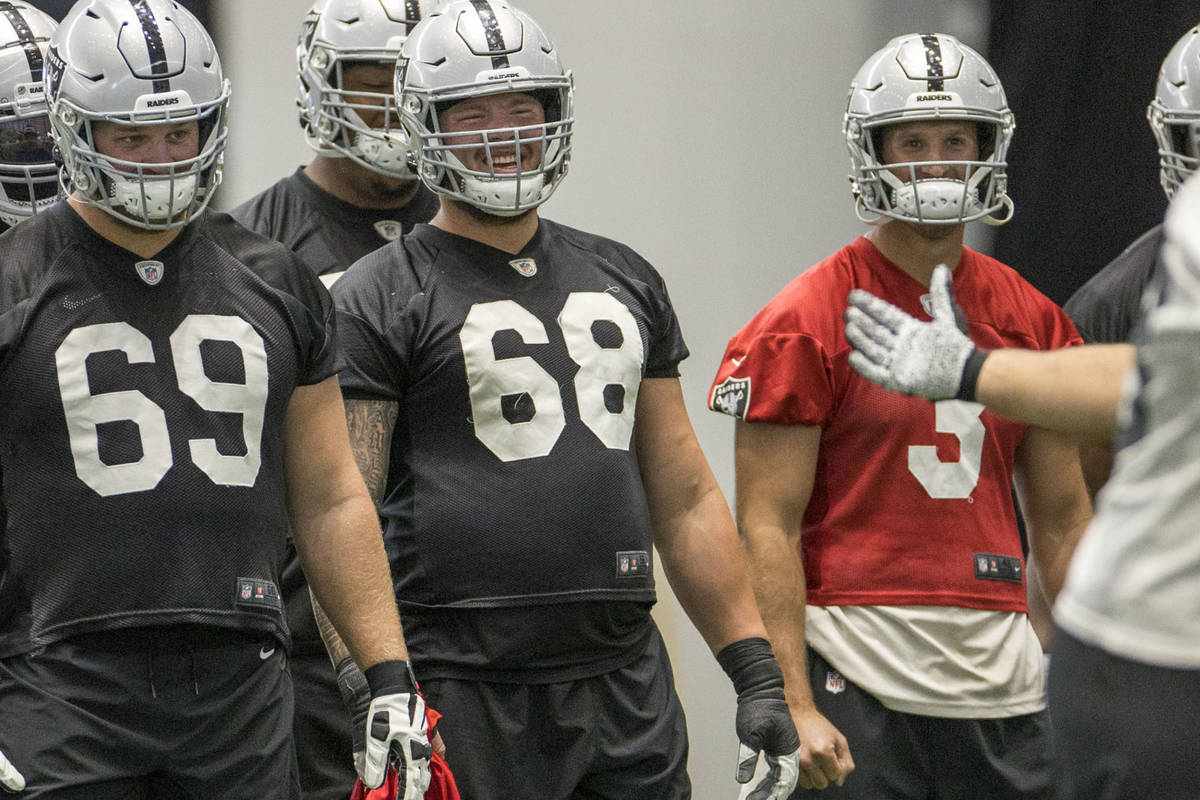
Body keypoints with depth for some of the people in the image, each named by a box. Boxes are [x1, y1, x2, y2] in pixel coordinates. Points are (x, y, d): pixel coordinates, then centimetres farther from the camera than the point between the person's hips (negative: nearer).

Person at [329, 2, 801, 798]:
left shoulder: (623, 280, 16)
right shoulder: (383, 299, -2)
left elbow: (685, 499, 18)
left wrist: (757, 671, 12)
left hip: (627, 681, 5)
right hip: (468, 695, -5)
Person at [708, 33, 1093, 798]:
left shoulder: (1031, 322, 12)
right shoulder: (807, 323, -4)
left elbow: (1062, 518, 17)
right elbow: (768, 526, -7)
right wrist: (793, 706, -14)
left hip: (1004, 679, 5)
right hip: (862, 679, -5)